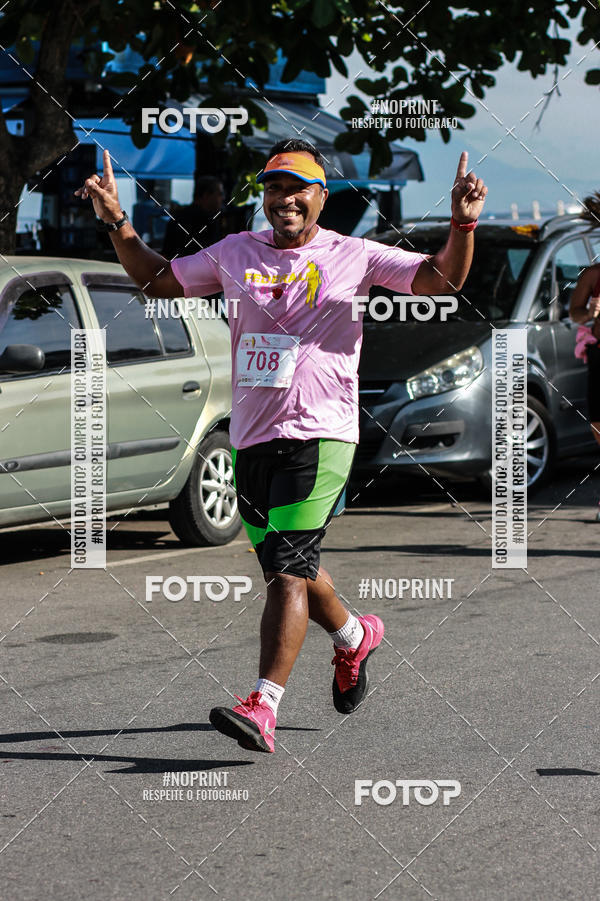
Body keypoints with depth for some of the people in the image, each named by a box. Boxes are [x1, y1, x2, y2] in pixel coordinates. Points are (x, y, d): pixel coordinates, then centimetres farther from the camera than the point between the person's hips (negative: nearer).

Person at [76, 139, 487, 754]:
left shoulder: (352, 257, 2)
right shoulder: (236, 253, 12)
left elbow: (443, 279, 0)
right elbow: (158, 280, 23)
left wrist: (463, 225, -17)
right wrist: (117, 223, 11)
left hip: (319, 436, -5)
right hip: (251, 439, 5)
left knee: (288, 570, -16)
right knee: (286, 568, 16)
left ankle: (263, 706, -22)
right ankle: (353, 636, 44)